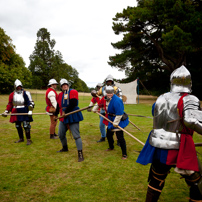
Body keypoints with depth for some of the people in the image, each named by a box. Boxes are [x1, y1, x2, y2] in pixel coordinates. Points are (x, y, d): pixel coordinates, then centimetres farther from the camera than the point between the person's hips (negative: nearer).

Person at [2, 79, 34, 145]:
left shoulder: (25, 93, -5)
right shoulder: (12, 94, 7)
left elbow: (30, 102, -8)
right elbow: (10, 104, 14)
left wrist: (30, 111, -19)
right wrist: (6, 111, 5)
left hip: (24, 112, -5)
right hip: (16, 113, 5)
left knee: (26, 126, -8)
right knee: (18, 126, 13)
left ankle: (28, 139, 2)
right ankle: (21, 138, 29)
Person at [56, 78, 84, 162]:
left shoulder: (73, 92, -8)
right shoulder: (60, 95, 13)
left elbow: (73, 104, -19)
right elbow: (58, 105, 21)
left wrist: (65, 112, -15)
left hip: (73, 117, -7)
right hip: (63, 118, 8)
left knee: (76, 135, -10)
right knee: (60, 134, 17)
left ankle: (80, 154, -5)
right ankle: (65, 148, 44)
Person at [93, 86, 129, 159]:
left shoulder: (117, 100, -29)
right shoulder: (105, 98, -3)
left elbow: (119, 114, -29)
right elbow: (100, 104, 20)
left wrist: (115, 123, -25)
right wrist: (94, 109, 29)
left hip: (118, 120, -8)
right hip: (110, 120, 8)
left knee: (120, 137, -9)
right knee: (108, 135, 21)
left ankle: (124, 154, 4)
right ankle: (111, 147, 48)